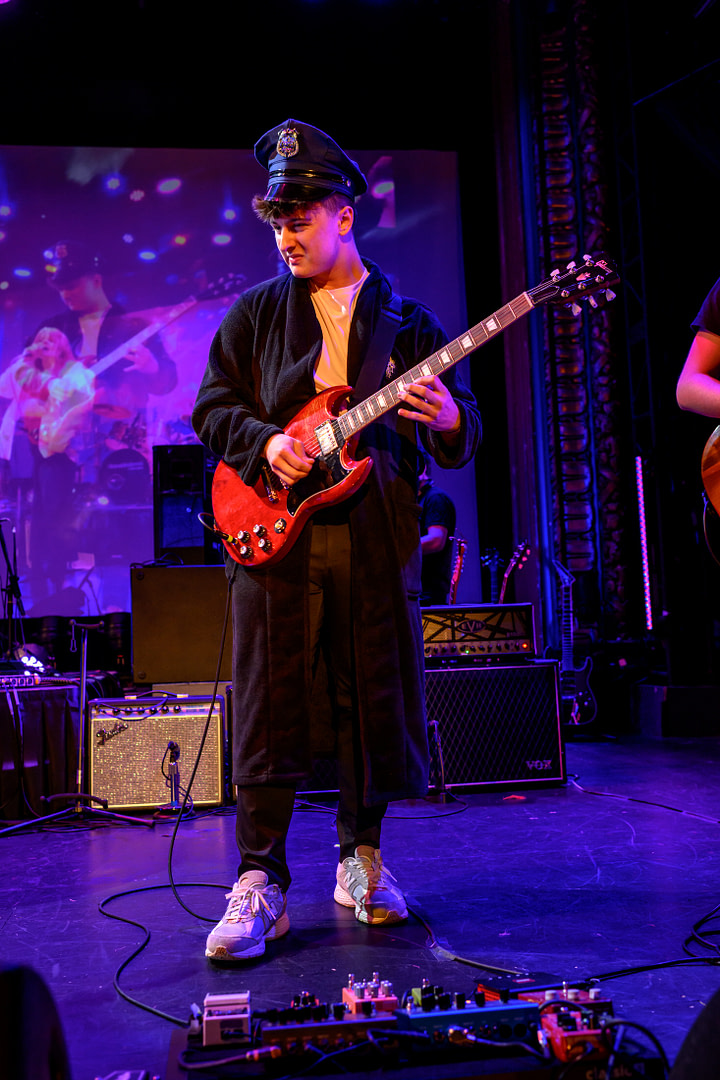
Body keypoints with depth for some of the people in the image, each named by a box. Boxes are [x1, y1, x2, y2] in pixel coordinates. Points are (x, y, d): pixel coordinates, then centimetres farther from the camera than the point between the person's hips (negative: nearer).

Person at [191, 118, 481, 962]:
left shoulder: (408, 321, 12)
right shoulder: (255, 314, 13)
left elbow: (458, 443, 10)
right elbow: (212, 408, 10)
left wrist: (449, 423, -13)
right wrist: (264, 442, -9)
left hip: (377, 541, 1)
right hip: (274, 535, 0)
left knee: (374, 701, 6)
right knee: (268, 710, -1)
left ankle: (362, 859, 24)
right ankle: (261, 883, 8)